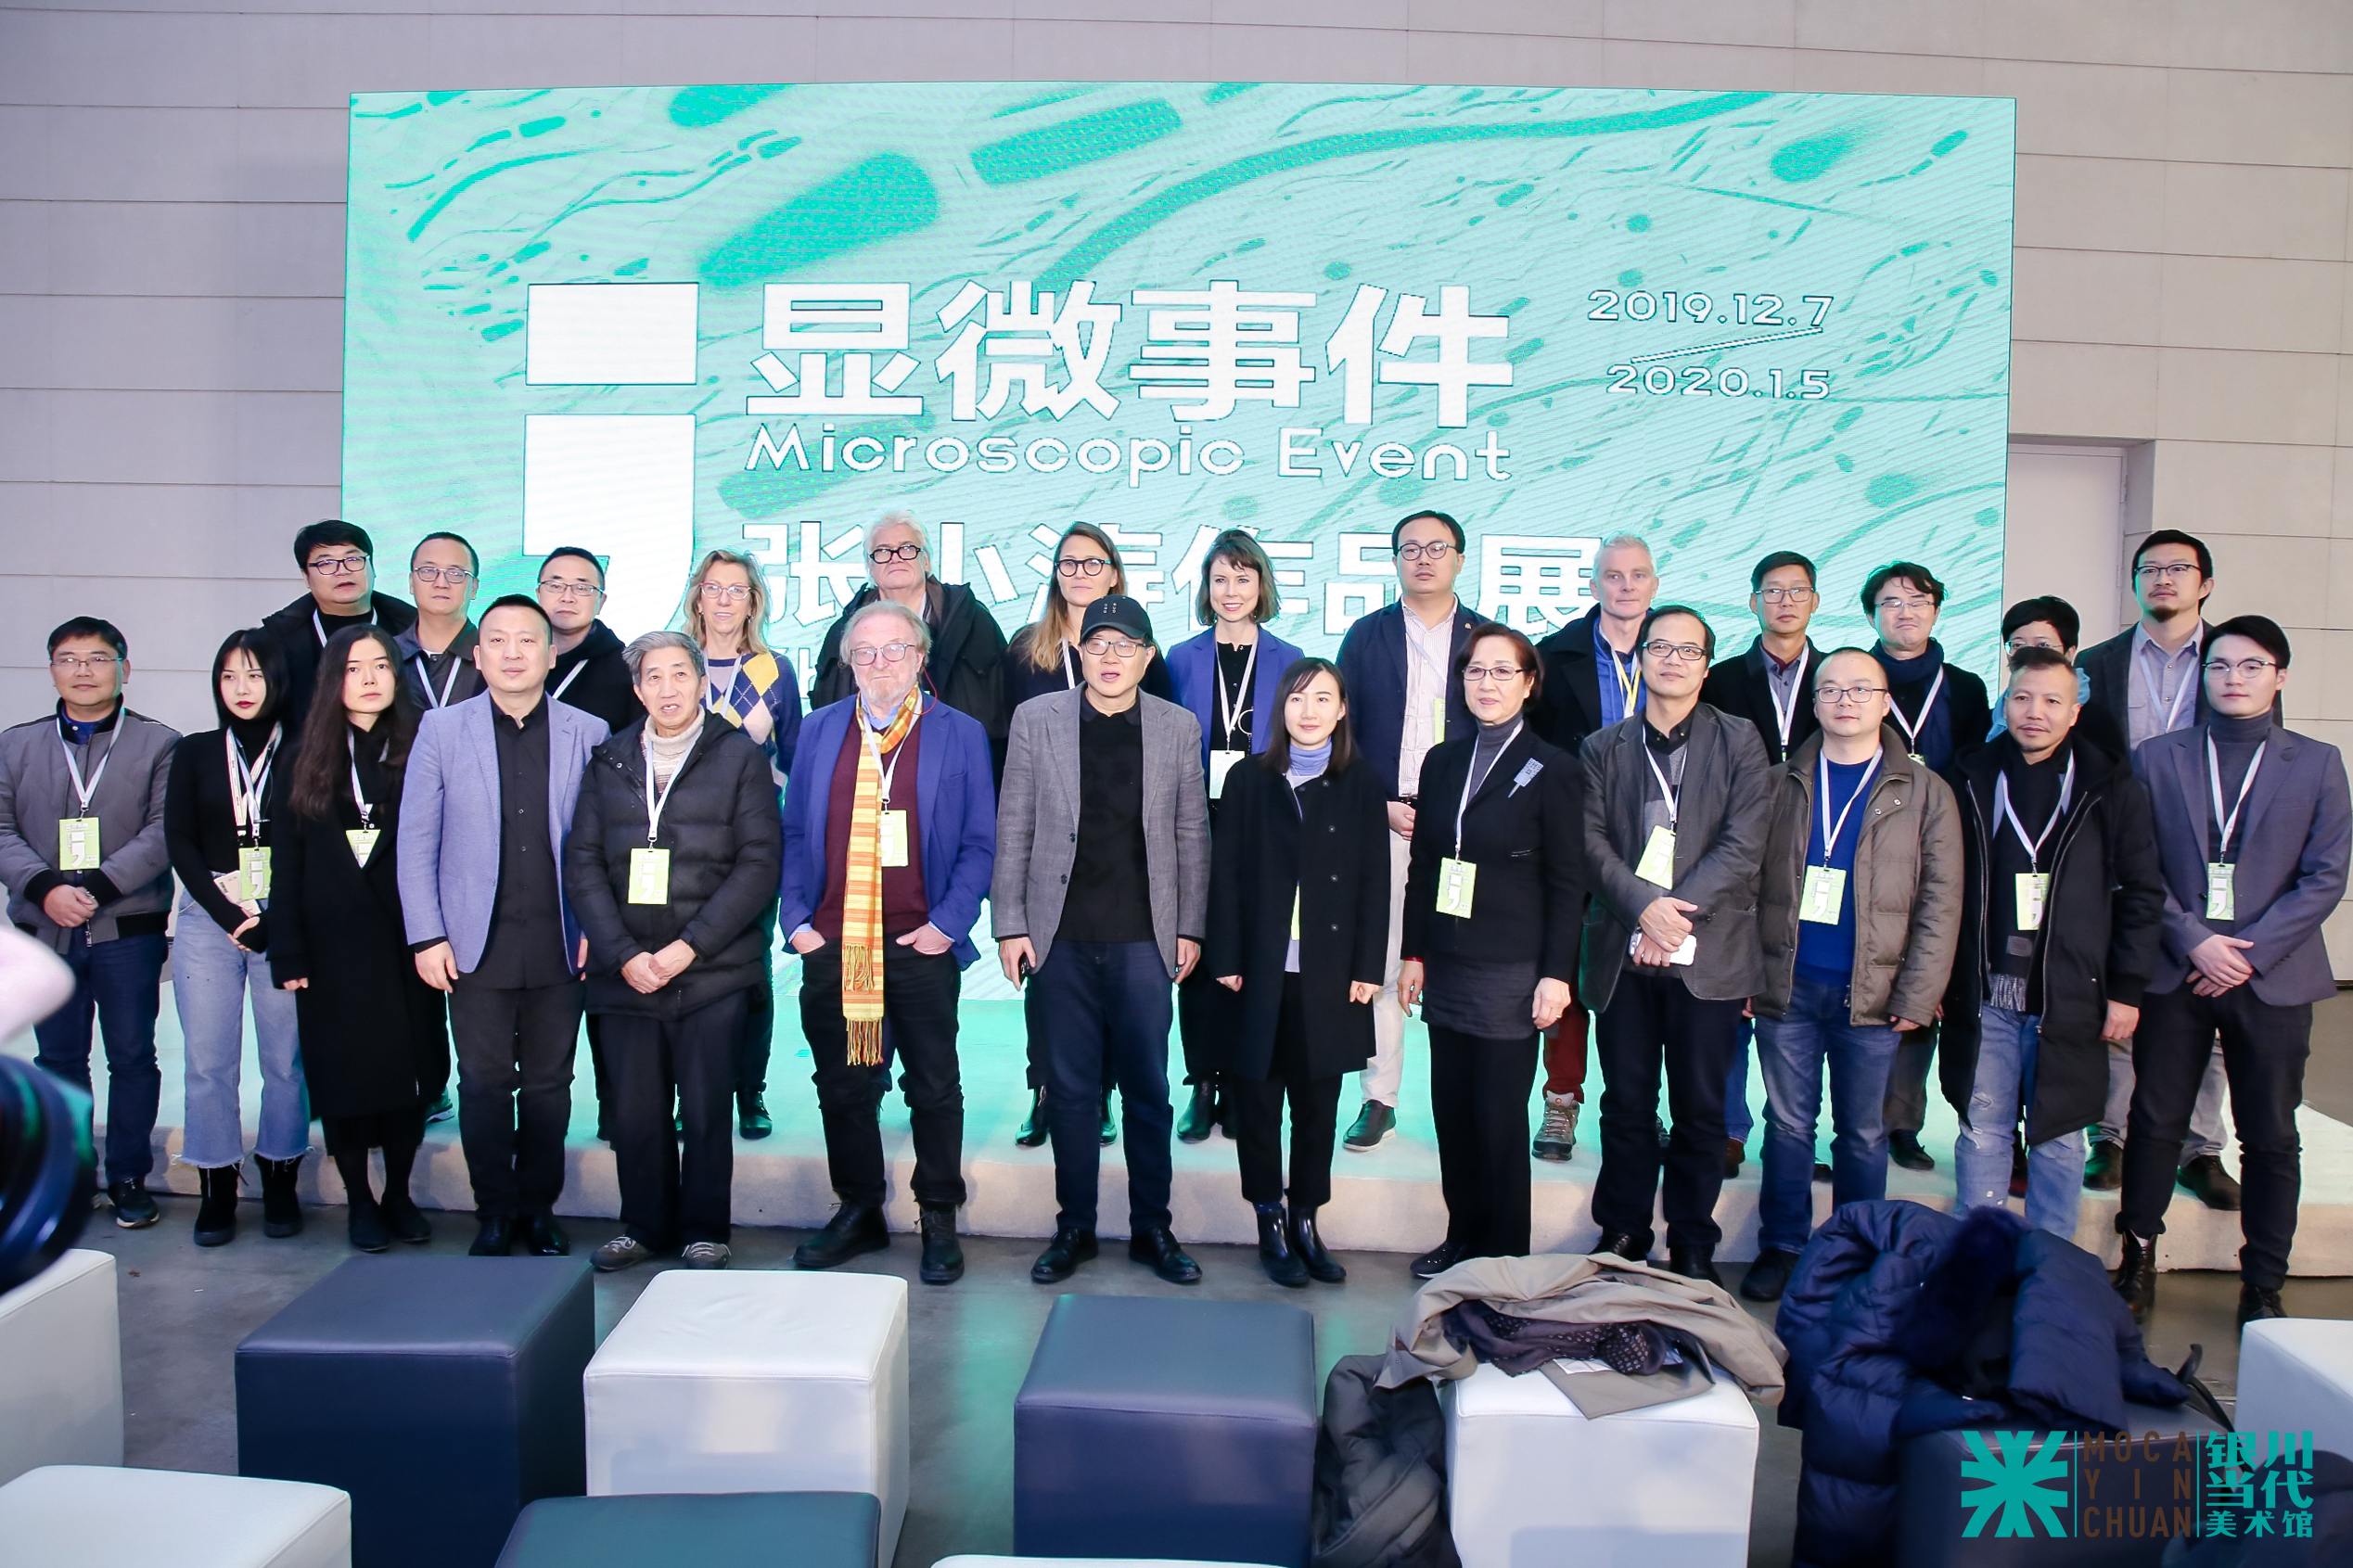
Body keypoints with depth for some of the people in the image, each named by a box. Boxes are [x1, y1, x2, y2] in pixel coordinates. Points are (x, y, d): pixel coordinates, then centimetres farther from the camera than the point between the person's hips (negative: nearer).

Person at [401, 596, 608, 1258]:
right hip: (476, 947, 0)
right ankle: (495, 1212, 20)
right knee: (485, 1084, 6)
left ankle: (539, 1208, 24)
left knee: (549, 1084, 9)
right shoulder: (441, 730, 3)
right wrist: (427, 936, -2)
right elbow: (416, 842, 3)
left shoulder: (589, 734, 1)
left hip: (559, 948, 0)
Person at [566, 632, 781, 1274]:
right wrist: (622, 954, -6)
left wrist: (690, 946, -11)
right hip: (625, 974, 3)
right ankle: (642, 1226, 25)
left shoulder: (740, 758, 2)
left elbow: (758, 864, -5)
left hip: (711, 973, -2)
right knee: (635, 1111, 7)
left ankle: (703, 1231, 19)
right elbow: (582, 863, 6)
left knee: (707, 1111, 3)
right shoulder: (609, 762, 11)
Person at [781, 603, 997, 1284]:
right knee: (842, 1086, 12)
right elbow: (794, 832, 9)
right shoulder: (819, 730, 9)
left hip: (920, 946, -3)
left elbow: (980, 842, -1)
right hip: (830, 944, 3)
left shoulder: (960, 735, 1)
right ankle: (859, 1212, 28)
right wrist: (797, 918, -1)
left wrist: (946, 924, -10)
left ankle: (939, 1221, 21)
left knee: (933, 1089, 7)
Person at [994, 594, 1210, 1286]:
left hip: (1143, 940, 0)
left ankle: (1152, 1228, 20)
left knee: (1148, 1090, 6)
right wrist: (1010, 926, -1)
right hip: (1060, 939, 0)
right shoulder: (1035, 719, 2)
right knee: (1070, 1090, 8)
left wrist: (1189, 927, 3)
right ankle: (1074, 1228, 22)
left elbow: (1191, 834, 7)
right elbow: (1013, 829, 3)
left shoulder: (1178, 727, 4)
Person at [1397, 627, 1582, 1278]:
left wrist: (1556, 974, -10)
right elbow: (1422, 867, 12)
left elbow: (1567, 884, -5)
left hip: (1512, 973, -5)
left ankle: (1505, 1255, 15)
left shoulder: (1551, 769, -4)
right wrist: (1413, 953, 8)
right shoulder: (1442, 761, 10)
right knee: (1451, 1111, 9)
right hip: (1446, 968, 5)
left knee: (1500, 1119, 1)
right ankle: (1463, 1237, 25)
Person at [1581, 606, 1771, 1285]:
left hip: (1708, 954, -1)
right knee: (1626, 1102, 8)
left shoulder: (1740, 742, 5)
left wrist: (1677, 912, -13)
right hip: (1622, 952, 2)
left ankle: (1693, 1244, 17)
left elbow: (1743, 845, -5)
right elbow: (1591, 841, 1)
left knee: (1700, 1108, 6)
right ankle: (1622, 1233, 21)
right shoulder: (1604, 748, 11)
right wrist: (1644, 905, -15)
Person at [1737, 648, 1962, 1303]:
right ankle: (1782, 1249, 20)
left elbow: (1939, 904, 0)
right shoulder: (1782, 784, 8)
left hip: (1872, 996, -1)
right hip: (1786, 986, 1)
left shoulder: (1923, 793, 3)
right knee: (1788, 1124, 8)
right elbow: (1749, 883, 7)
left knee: (1863, 1133, 8)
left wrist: (1917, 997, -7)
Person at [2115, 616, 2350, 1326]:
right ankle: (2138, 1260, 21)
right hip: (2174, 972, 0)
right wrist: (2195, 942, -12)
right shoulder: (2156, 759, 5)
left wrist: (2250, 952, -10)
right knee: (2156, 1123, 7)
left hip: (2272, 978, 0)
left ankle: (2263, 1286, 18)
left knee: (2271, 1138, 6)